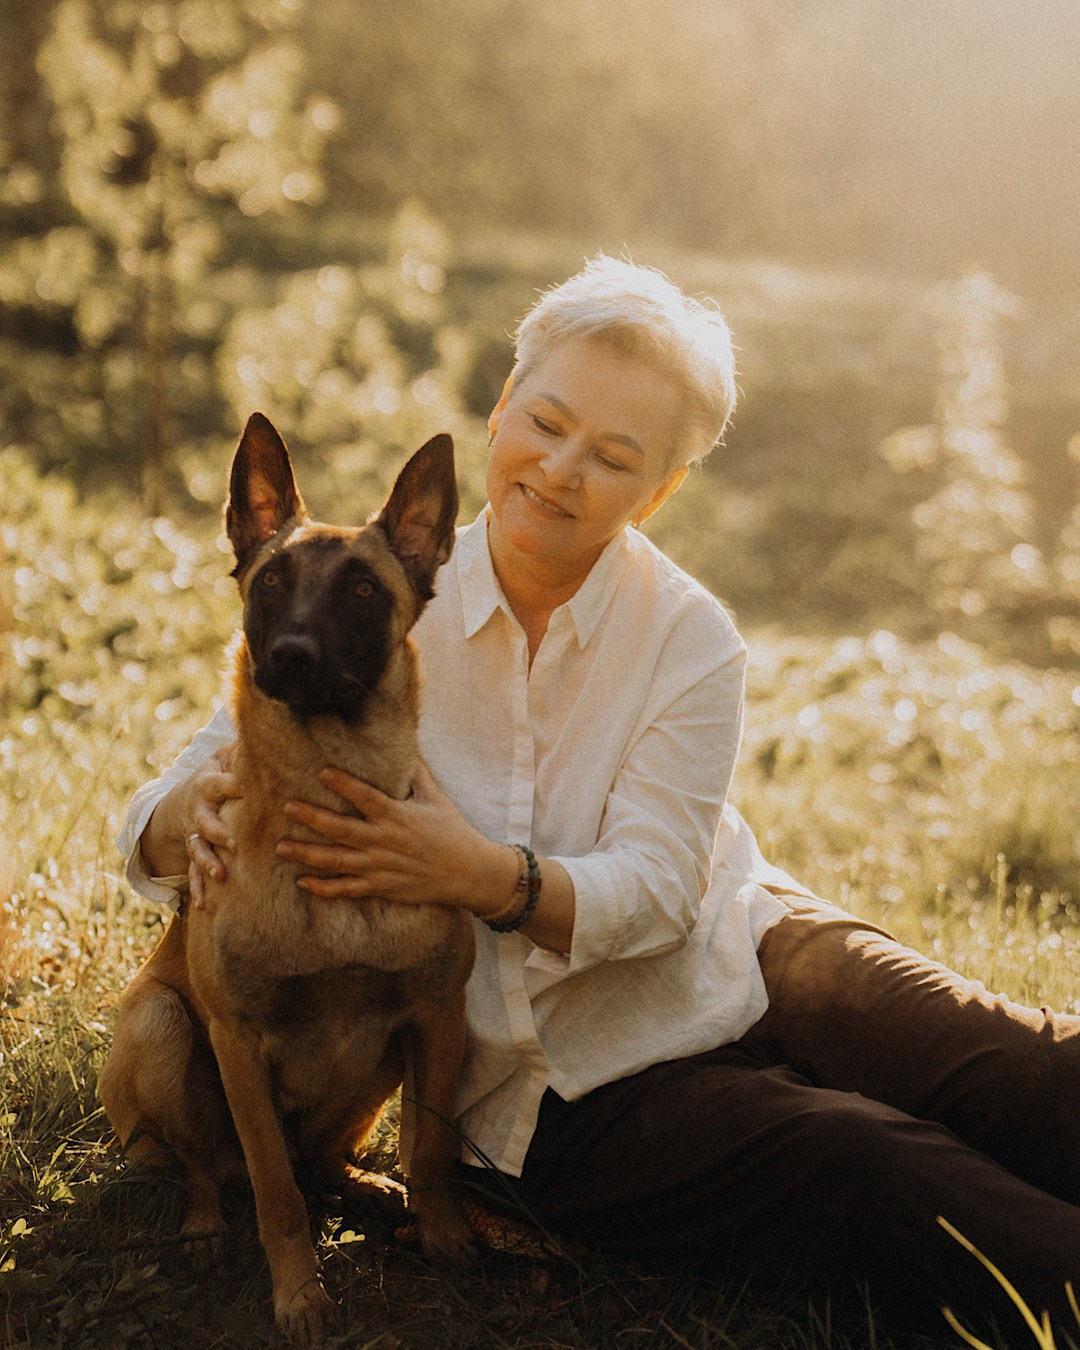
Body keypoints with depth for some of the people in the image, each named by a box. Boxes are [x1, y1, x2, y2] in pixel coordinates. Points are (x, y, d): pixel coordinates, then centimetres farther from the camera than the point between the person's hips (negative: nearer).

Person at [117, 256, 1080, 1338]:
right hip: (557, 1095, -2)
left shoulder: (690, 640, -6)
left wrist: (485, 876, -33)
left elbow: (655, 893, -14)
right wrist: (196, 813, -32)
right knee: (870, 1164, -27)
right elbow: (153, 826, -6)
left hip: (738, 957, 2)